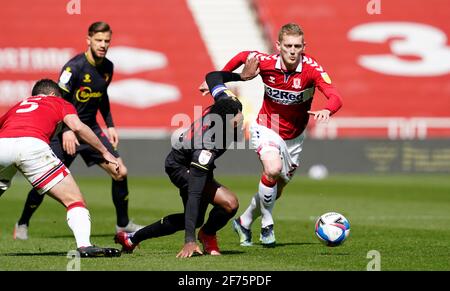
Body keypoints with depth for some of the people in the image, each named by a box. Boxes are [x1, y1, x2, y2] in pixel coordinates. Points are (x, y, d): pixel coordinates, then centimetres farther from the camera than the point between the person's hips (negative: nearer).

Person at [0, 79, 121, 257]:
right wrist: (105, 152, 14)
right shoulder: (58, 102, 29)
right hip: (32, 144, -4)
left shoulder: (17, 106, 39)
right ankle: (84, 245, -19)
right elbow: (77, 127, 10)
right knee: (74, 200, 2)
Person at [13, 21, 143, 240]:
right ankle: (22, 224, 11)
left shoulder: (107, 67, 4)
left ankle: (123, 224, 15)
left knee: (120, 172, -1)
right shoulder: (75, 66, -18)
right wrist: (66, 130, -30)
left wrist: (110, 125, 15)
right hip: (66, 130, -6)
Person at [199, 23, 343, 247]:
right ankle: (267, 224, -10)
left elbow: (335, 97, -37)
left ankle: (244, 222, 40)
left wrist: (326, 110, -60)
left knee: (276, 190, 13)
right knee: (273, 169, -31)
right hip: (266, 129, -2)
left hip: (294, 137, 2)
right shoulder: (266, 62, -21)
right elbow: (243, 56, 2)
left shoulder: (312, 68, -25)